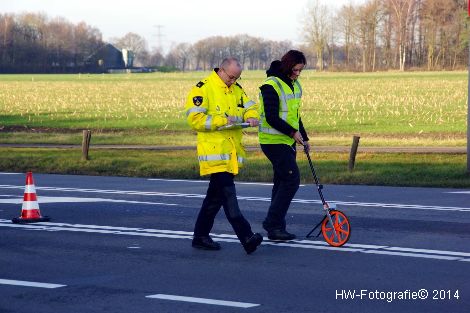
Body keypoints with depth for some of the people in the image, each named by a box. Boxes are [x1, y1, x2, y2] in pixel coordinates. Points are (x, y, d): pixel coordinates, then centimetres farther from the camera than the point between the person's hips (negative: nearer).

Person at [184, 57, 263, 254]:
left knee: (216, 195, 13)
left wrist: (251, 117, -5)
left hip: (232, 152, 8)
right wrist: (221, 121, -20)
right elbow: (194, 118, -13)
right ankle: (246, 237, -23)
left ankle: (201, 236, 23)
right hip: (213, 150, -8)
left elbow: (250, 107, 19)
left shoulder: (237, 90, 16)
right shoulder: (203, 89, -7)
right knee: (228, 193, -15)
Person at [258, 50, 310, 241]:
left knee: (283, 182, 8)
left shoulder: (294, 85, 13)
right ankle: (273, 224, -9)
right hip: (274, 141, -9)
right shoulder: (271, 86, -15)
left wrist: (304, 137, 21)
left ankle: (275, 227, 13)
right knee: (291, 179, -14)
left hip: (288, 141, 9)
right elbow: (272, 118, -20)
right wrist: (293, 132, -20)